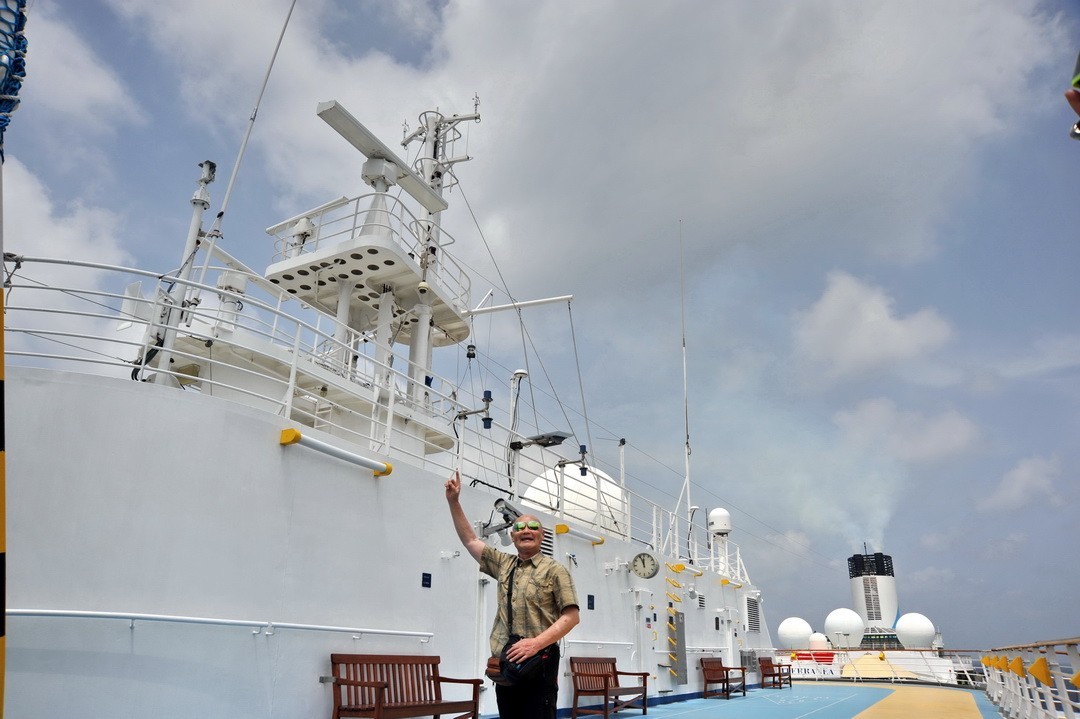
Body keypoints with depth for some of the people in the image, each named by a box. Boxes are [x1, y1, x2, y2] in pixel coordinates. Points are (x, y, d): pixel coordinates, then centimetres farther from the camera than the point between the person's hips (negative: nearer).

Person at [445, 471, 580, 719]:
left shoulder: (554, 570, -1)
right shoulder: (504, 564, 13)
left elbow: (571, 616, -8)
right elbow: (470, 539, 17)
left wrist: (536, 643, -20)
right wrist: (454, 501, 11)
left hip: (538, 661, -5)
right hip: (505, 662, 5)